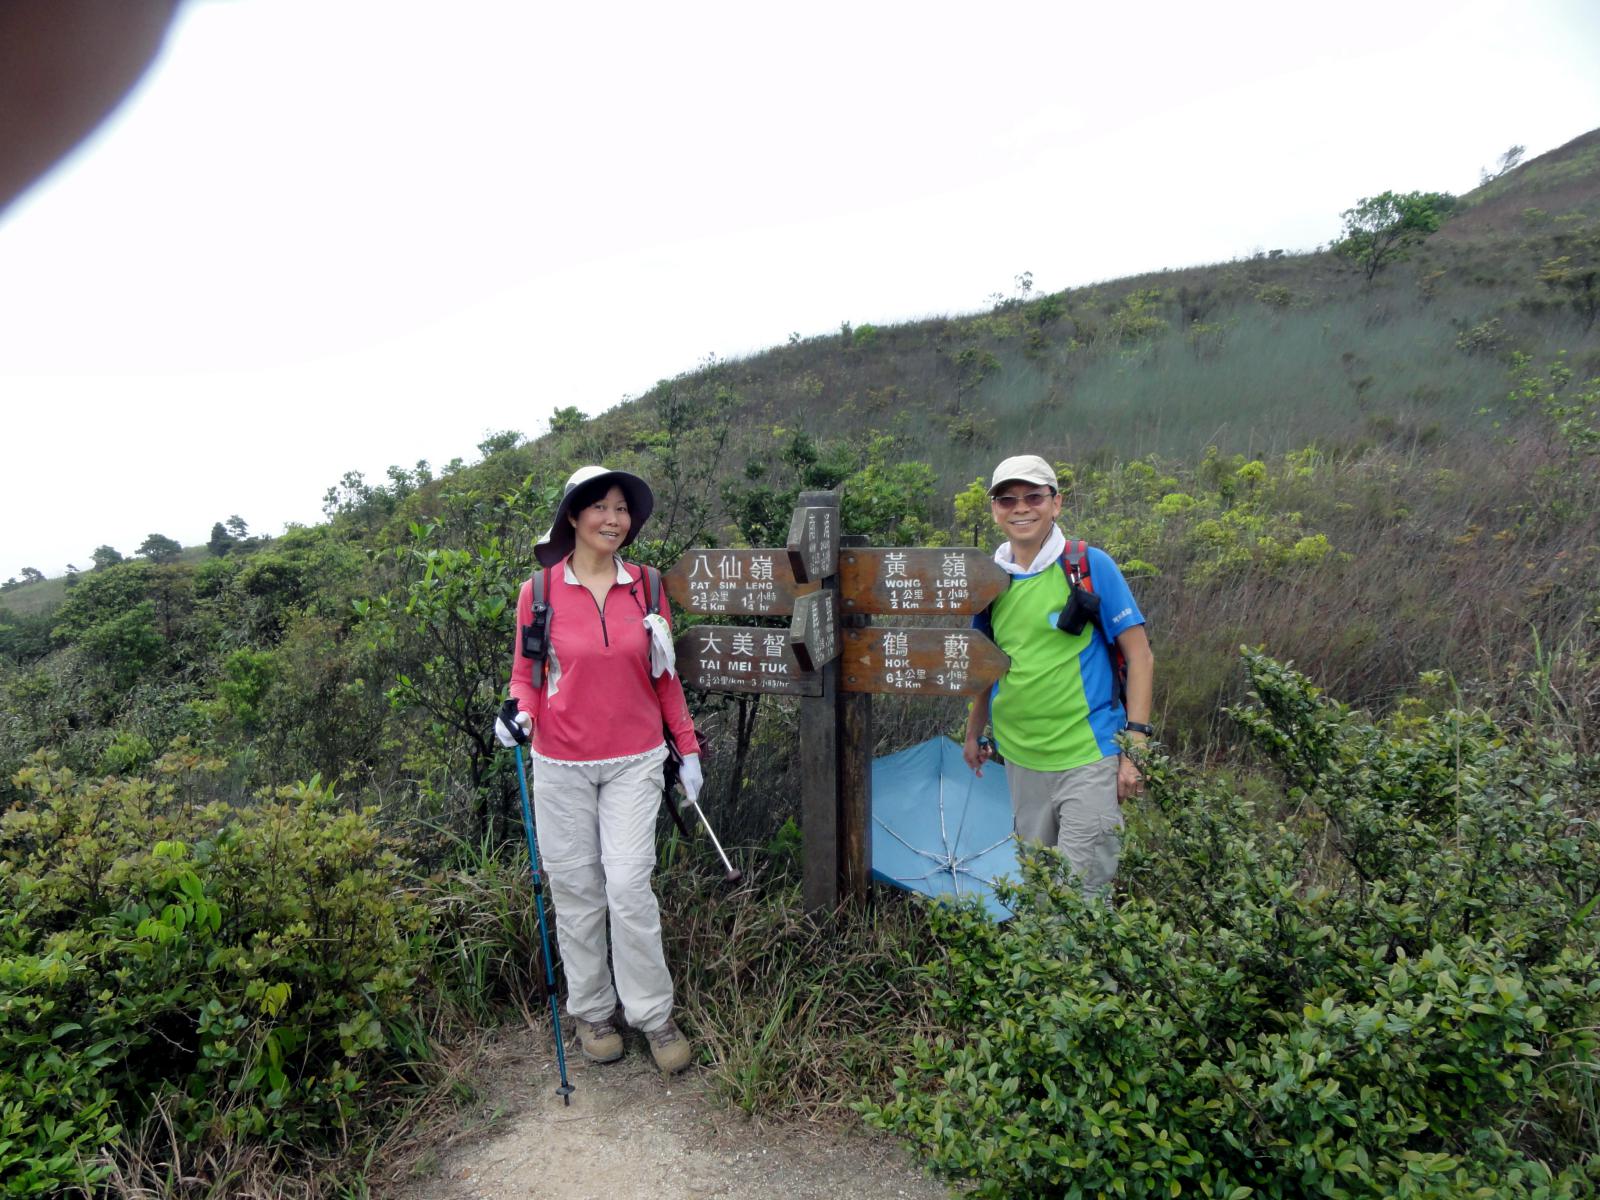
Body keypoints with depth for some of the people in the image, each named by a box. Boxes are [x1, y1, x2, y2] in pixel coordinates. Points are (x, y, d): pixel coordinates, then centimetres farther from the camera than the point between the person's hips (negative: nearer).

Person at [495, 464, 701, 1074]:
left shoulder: (645, 588, 2)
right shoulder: (539, 593, -3)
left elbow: (664, 677, 9)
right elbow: (526, 673, 7)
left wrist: (688, 748, 9)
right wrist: (520, 713, -15)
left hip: (634, 762, 1)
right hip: (562, 766, 0)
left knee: (630, 887, -4)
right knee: (575, 889, 8)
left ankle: (653, 1013, 15)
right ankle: (592, 1011, 28)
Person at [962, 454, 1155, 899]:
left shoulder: (1090, 565, -7)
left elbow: (1140, 657, -6)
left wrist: (1135, 745, -12)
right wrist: (974, 732, 20)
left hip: (1088, 757, -5)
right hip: (1020, 758, 5)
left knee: (1082, 891, -2)